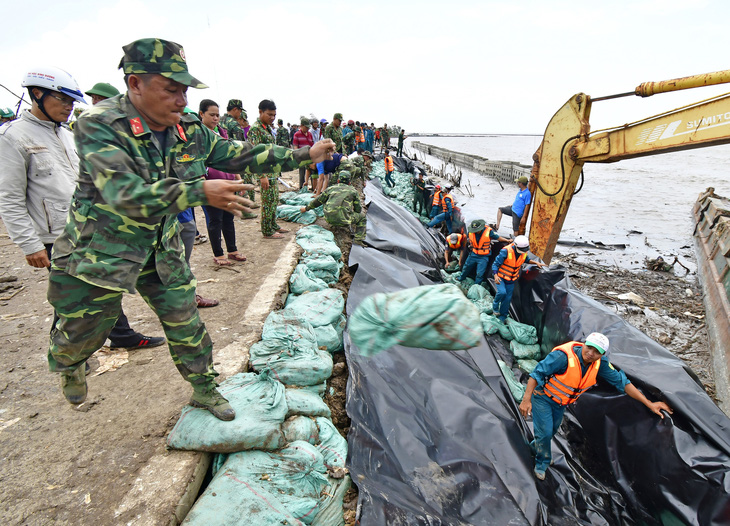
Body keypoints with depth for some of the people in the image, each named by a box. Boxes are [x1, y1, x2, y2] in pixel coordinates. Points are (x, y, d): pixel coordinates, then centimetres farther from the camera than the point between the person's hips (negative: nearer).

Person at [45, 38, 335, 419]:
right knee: (83, 331, 14)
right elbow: (126, 194, -34)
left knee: (186, 323, 8)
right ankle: (67, 366, 51)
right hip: (100, 252, -4)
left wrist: (304, 155, -6)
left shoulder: (188, 131, -3)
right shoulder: (98, 125, -21)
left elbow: (241, 155, 0)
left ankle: (205, 389, 29)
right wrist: (201, 192, -42)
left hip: (162, 249, 4)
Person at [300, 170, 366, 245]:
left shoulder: (331, 188, 19)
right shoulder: (353, 191, 11)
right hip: (343, 219, -4)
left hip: (329, 219, 4)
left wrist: (306, 208, 40)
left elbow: (318, 201, 26)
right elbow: (358, 209, 14)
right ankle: (358, 239, -1)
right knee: (362, 217, 18)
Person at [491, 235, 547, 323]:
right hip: (500, 277, -5)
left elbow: (527, 259, 18)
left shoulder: (524, 253, -7)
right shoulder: (506, 251, -27)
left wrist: (536, 262, 3)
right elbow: (495, 264, -23)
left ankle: (503, 317, 24)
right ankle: (495, 306, 2)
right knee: (502, 292, -27)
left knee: (507, 299, 6)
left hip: (511, 280, 5)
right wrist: (496, 276, -36)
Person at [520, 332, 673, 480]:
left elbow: (622, 382, -6)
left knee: (552, 430, 22)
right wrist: (526, 399, -39)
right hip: (543, 396, -6)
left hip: (561, 403, 6)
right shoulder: (564, 356, -38)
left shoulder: (600, 364, -18)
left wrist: (649, 404, -7)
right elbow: (537, 373, -35)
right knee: (545, 432, -7)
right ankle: (542, 464, 22)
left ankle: (536, 446, 54)